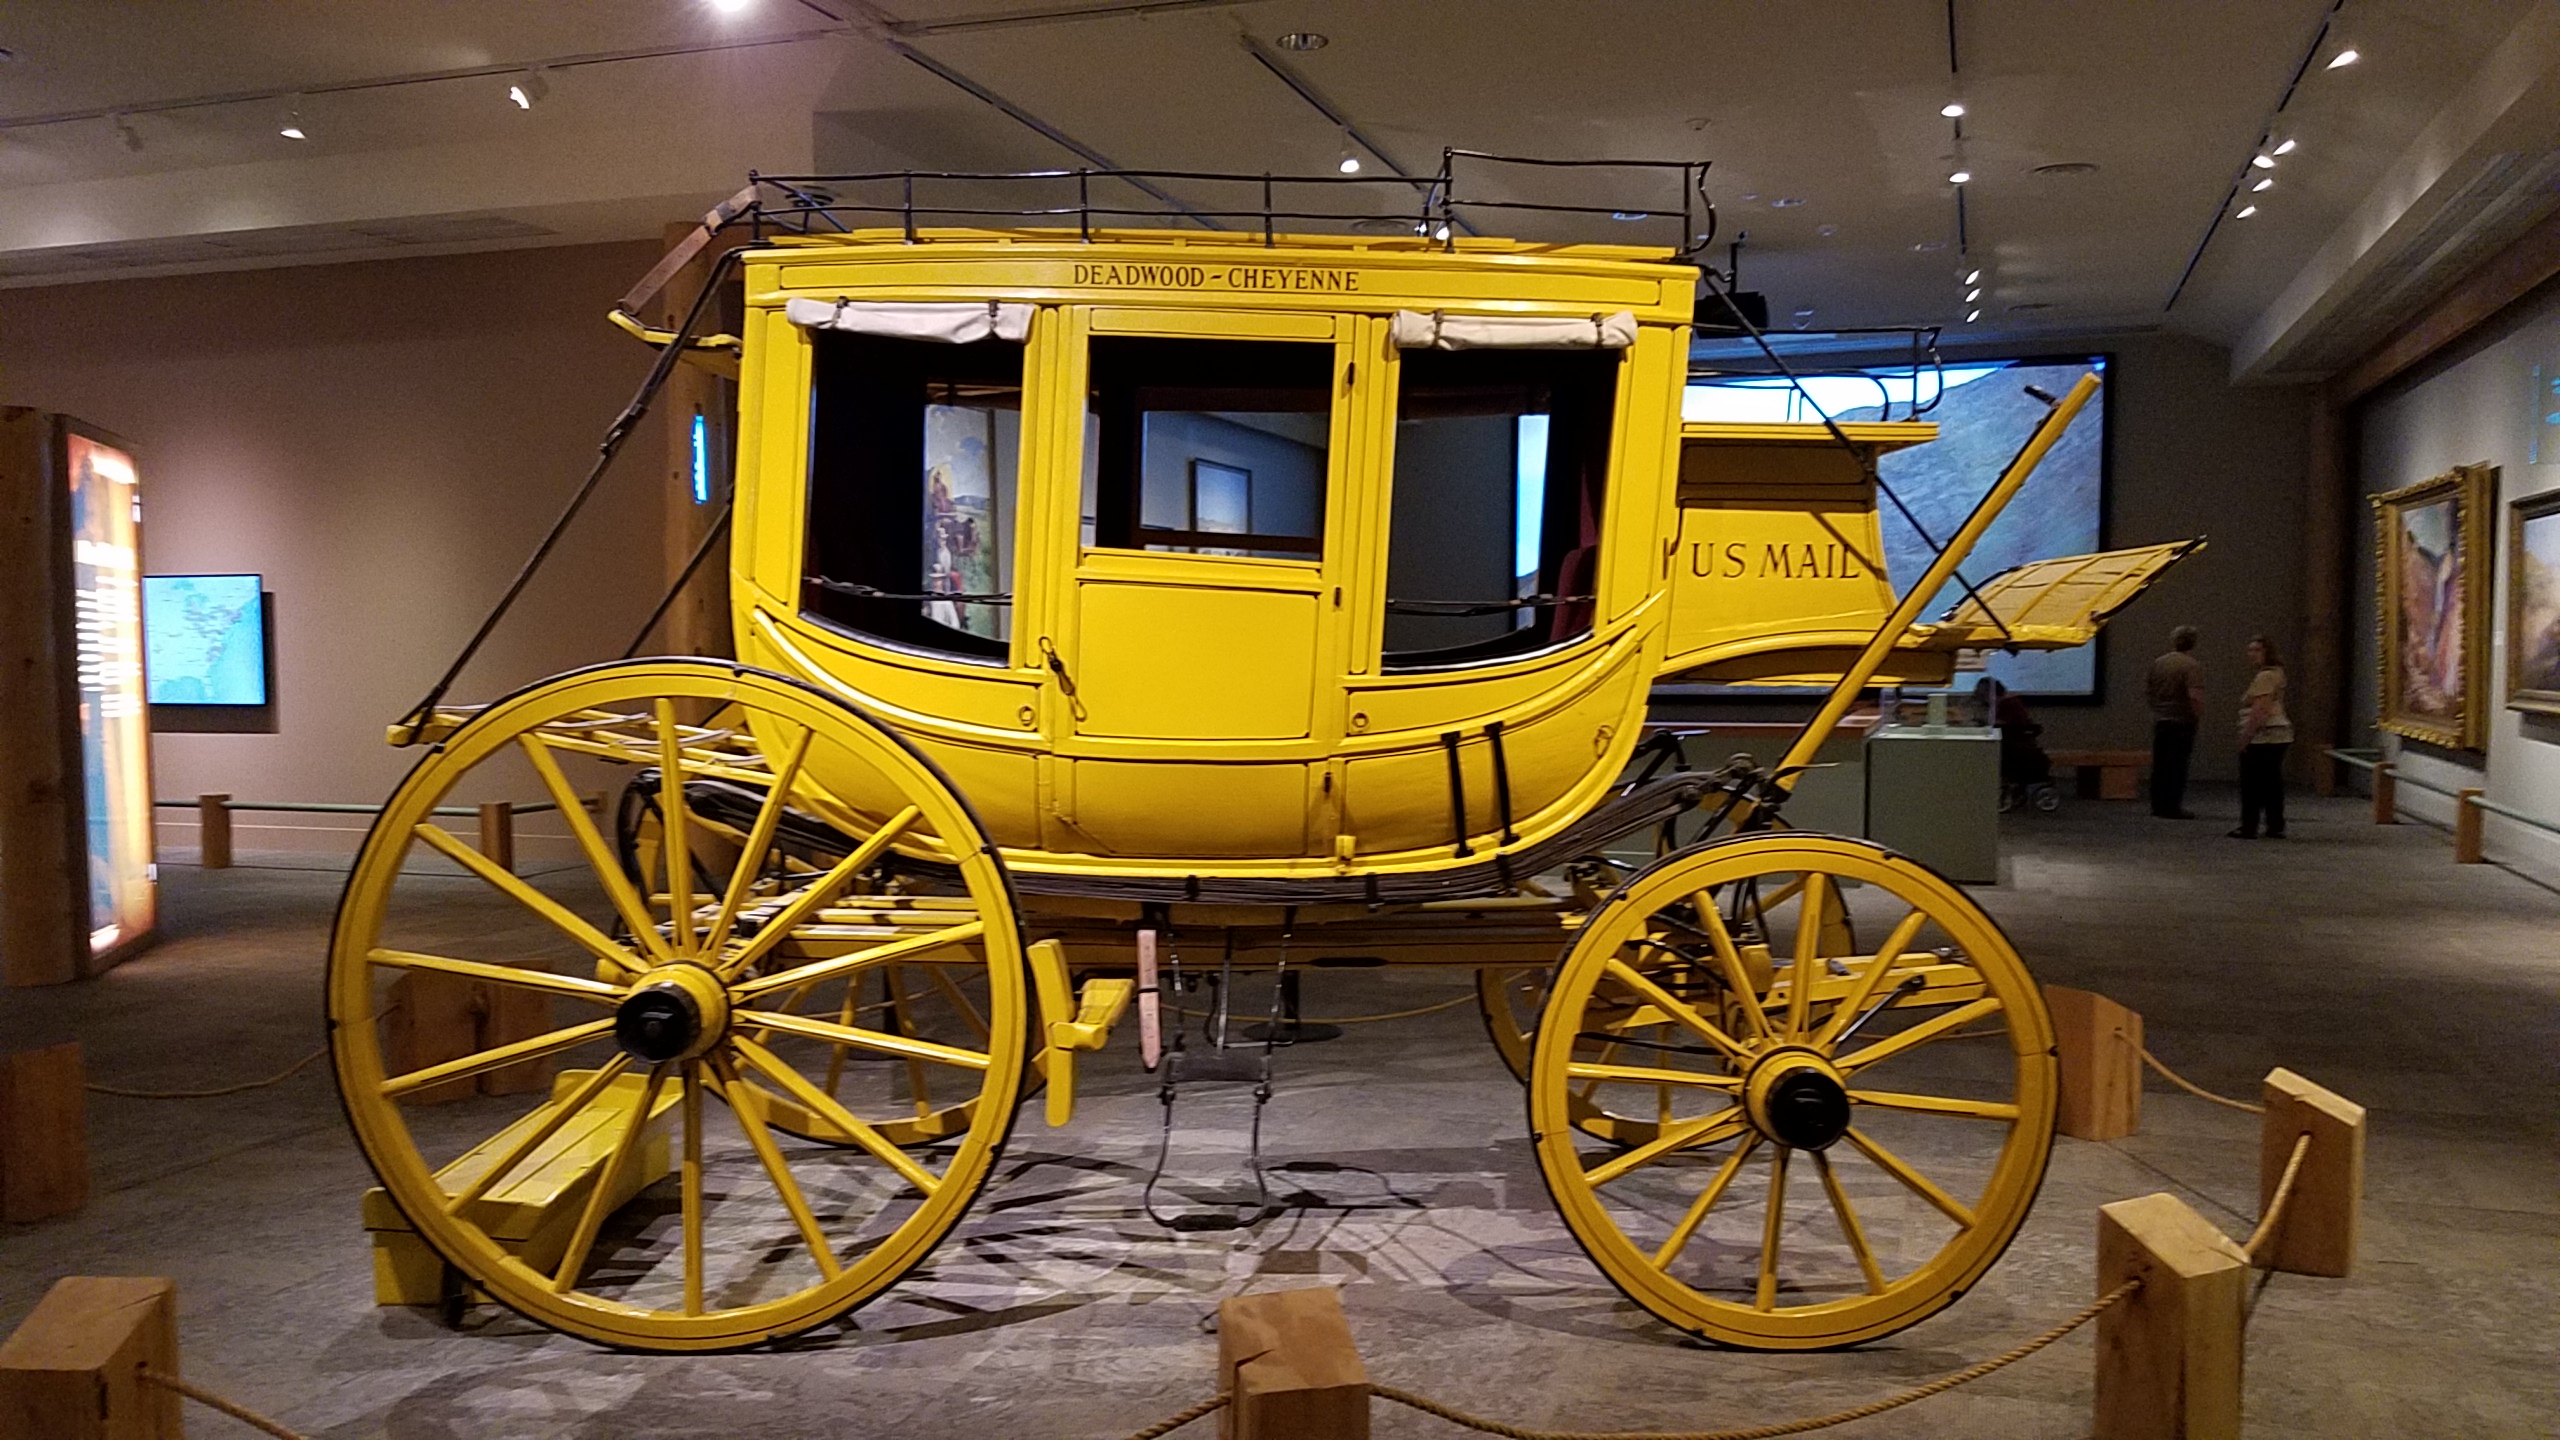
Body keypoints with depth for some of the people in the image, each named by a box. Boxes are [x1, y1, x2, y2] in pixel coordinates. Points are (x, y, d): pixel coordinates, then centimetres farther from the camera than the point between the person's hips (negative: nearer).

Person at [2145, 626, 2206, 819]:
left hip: (2159, 719, 6)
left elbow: (2147, 689, 14)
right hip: (2182, 721, -6)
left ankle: (2158, 804, 15)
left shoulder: (2158, 663, 7)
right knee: (2177, 765, -2)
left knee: (2159, 764, 11)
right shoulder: (2192, 665, -12)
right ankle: (2173, 807, 0)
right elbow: (2195, 696, -21)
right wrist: (2199, 716, -9)